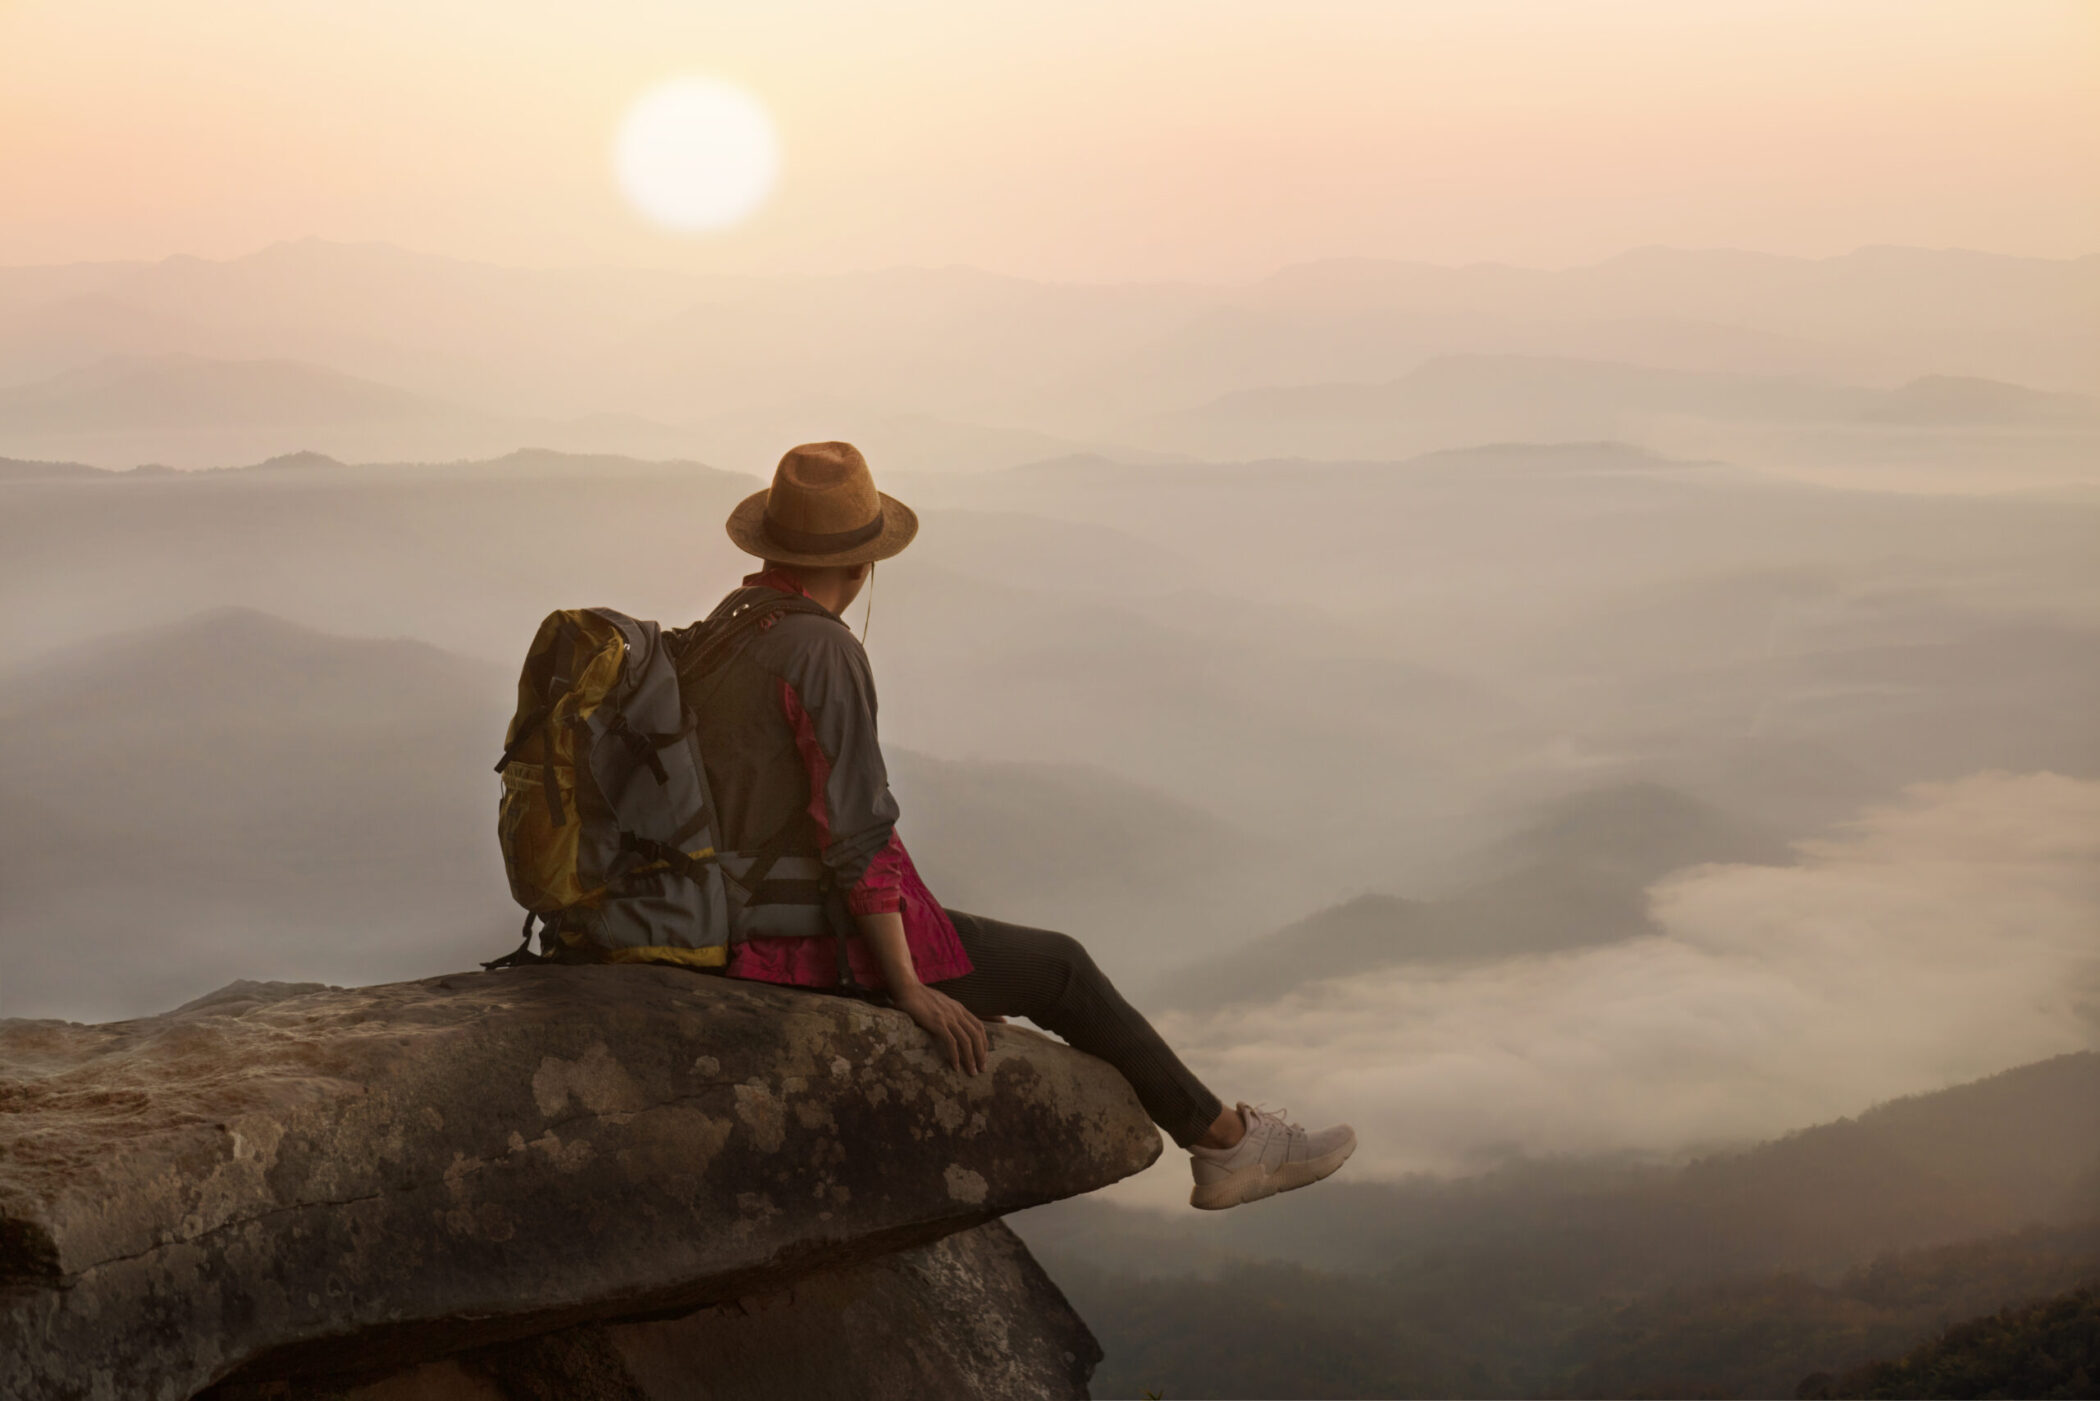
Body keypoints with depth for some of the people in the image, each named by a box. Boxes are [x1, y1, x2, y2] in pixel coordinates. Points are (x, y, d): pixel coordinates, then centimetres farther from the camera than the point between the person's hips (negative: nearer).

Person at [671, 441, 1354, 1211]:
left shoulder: (699, 648, 8)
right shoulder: (824, 651, -20)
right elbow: (853, 826, -23)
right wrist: (908, 988, -18)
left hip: (749, 940, 9)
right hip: (832, 944, -9)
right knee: (1057, 968, 9)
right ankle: (1226, 1142, 22)